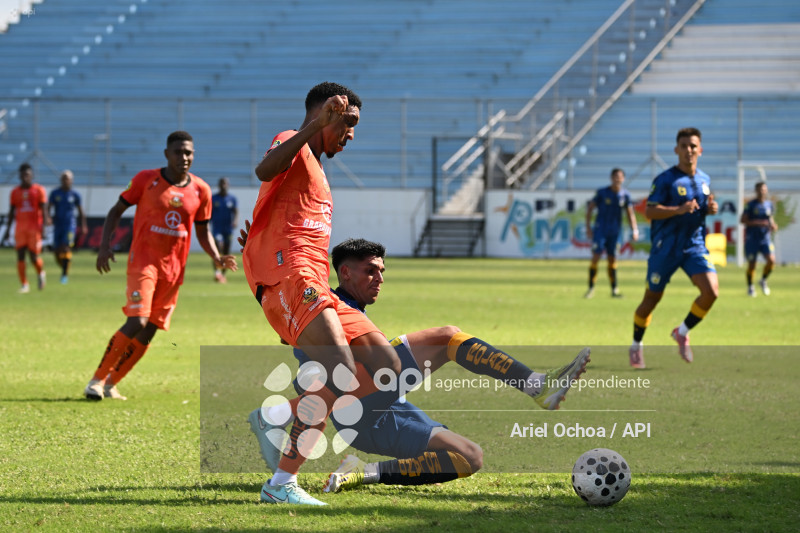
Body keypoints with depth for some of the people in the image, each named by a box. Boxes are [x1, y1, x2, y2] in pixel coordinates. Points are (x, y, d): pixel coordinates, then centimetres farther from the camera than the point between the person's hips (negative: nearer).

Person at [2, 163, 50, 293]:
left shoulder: (39, 190, 1)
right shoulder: (15, 192, 10)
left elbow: (44, 209, -2)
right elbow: (11, 211, 14)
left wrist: (44, 224, -15)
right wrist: (7, 230, 12)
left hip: (34, 227, -3)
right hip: (20, 227, 3)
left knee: (34, 256, -6)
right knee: (20, 255, -4)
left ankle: (41, 273, 26)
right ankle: (24, 285, 3)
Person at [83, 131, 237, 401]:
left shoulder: (200, 191, 5)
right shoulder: (146, 180, -4)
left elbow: (203, 233, 15)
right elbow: (116, 211, 4)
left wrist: (217, 258, -4)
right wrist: (105, 245, -10)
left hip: (173, 269, 4)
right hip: (143, 261, -4)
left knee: (148, 332, 5)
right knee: (137, 322, -19)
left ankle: (110, 384, 19)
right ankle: (97, 379, -8)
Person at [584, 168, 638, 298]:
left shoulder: (625, 195, 2)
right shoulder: (602, 192, -6)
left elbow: (630, 214, 6)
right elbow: (590, 208, 0)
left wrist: (634, 230, -5)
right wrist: (588, 227, -4)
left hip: (614, 232, 3)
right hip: (600, 230, -3)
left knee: (612, 259, 6)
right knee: (596, 257, -11)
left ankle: (614, 289, 12)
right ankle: (591, 288, -4)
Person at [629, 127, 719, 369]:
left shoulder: (704, 180, 9)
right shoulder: (666, 179, -10)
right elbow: (649, 211, -16)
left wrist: (710, 208, 0)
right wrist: (679, 210, -29)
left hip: (695, 247, 4)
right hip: (665, 248, -4)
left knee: (711, 291, -16)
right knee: (652, 298, 6)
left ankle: (682, 332, 7)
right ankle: (636, 345, 28)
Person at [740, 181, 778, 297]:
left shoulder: (769, 204, 7)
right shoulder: (751, 204, -7)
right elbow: (742, 220, -10)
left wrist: (773, 225, 0)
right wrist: (758, 222, -21)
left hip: (765, 238, 3)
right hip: (752, 238, -3)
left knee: (771, 260, -15)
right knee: (751, 265, 1)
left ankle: (763, 281, 11)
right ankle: (750, 286, 25)